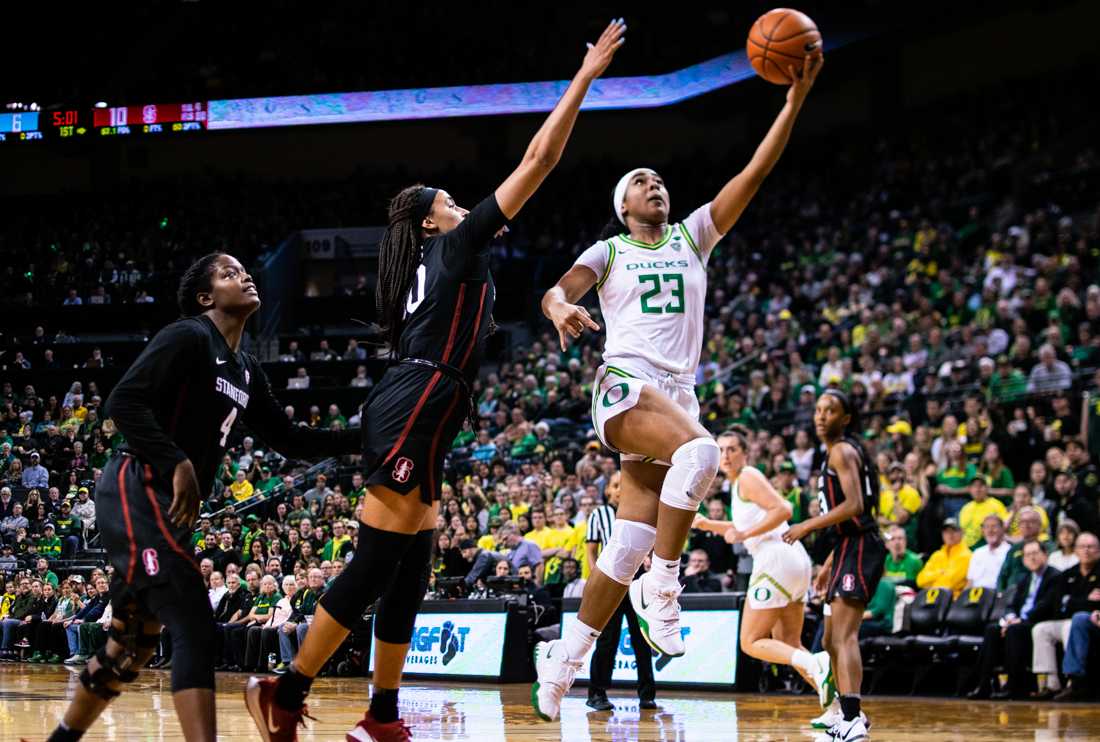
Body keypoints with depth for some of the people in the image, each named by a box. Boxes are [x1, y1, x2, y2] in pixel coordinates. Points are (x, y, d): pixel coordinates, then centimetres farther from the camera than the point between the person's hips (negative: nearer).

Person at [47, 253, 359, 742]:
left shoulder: (246, 371, 18)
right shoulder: (188, 337, -9)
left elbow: (288, 440, 23)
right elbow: (124, 401, -18)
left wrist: (361, 440, 14)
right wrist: (178, 463, -25)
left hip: (168, 504, 10)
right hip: (137, 494, -10)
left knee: (134, 640, 16)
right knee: (194, 629, -19)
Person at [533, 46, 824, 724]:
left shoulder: (692, 236, 19)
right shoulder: (609, 251, 12)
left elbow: (755, 174, 10)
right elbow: (555, 291, -5)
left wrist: (796, 99, 0)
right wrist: (562, 308, -31)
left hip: (678, 391, 4)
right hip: (625, 384, -4)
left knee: (630, 545, -2)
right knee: (700, 449, -35)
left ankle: (563, 658, 7)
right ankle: (662, 585, -26)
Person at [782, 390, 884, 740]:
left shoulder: (842, 451, -8)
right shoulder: (836, 452, 22)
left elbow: (853, 505, -21)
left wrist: (808, 526, -16)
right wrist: (828, 566, 28)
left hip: (859, 548, -11)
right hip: (851, 547, 11)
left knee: (844, 636, -21)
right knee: (831, 639, 21)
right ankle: (844, 710, 35)